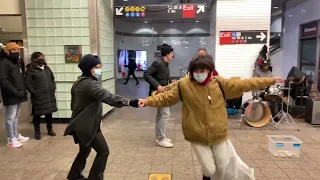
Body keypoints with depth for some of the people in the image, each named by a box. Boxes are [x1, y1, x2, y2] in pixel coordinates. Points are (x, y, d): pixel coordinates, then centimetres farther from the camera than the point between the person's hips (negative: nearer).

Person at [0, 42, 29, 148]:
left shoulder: (18, 63, 18)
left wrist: (23, 91, 7)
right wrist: (15, 92, -22)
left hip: (18, 95, 8)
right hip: (11, 96, -8)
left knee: (16, 117, 17)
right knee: (10, 117, -1)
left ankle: (16, 135, 28)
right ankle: (11, 140, 7)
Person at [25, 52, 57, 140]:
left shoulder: (47, 68, 13)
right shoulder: (30, 70, -7)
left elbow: (52, 79, 20)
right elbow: (27, 83, -11)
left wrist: (53, 89, 10)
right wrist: (34, 92, -15)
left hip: (49, 95, 6)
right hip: (38, 97, -6)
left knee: (49, 113, 13)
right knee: (37, 114, 4)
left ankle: (50, 130, 27)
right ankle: (37, 132, 16)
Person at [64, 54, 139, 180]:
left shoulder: (79, 82, 9)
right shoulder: (90, 84, -22)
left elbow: (73, 104, 19)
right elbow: (108, 97, -39)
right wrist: (129, 102, -49)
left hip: (79, 124, 10)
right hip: (87, 126, -10)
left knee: (85, 150, 26)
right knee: (103, 151, 1)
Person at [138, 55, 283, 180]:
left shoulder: (219, 83, -7)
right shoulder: (184, 85, -11)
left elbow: (243, 85, -2)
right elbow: (166, 97, -3)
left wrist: (270, 81, 0)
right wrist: (147, 101, -11)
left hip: (218, 134, 1)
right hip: (197, 136, -1)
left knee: (224, 168, 16)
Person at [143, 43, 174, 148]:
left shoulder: (165, 64, 9)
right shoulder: (158, 63, -19)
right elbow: (146, 75, -23)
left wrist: (171, 81, 1)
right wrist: (157, 85, -28)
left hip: (163, 92, 10)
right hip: (158, 92, -10)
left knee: (160, 114, 15)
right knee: (165, 114, -8)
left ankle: (159, 137, 27)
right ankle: (161, 139, 2)